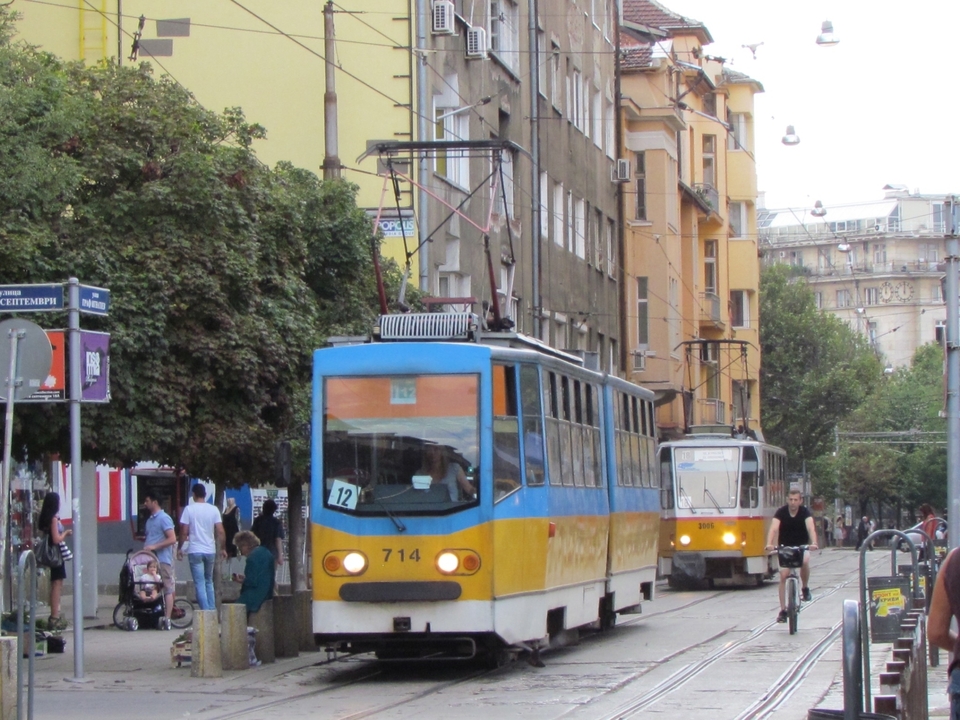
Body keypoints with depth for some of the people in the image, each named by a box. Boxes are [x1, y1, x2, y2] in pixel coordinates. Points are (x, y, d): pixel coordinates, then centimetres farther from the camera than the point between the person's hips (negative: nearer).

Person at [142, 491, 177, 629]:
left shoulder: (164, 518, -7)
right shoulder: (150, 520, 19)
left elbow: (172, 539, -15)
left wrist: (154, 546, -20)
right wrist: (144, 540, 9)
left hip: (162, 559, -9)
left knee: (167, 589, -5)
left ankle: (167, 619, -7)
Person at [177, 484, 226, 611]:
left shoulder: (189, 509, -6)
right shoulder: (214, 509, 1)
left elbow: (184, 532, -7)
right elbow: (220, 532, -2)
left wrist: (179, 548, 4)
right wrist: (223, 548, 7)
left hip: (195, 551, -3)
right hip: (210, 551, 3)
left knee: (200, 583, -2)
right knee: (209, 581, 18)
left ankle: (206, 611, -10)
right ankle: (212, 609, 15)